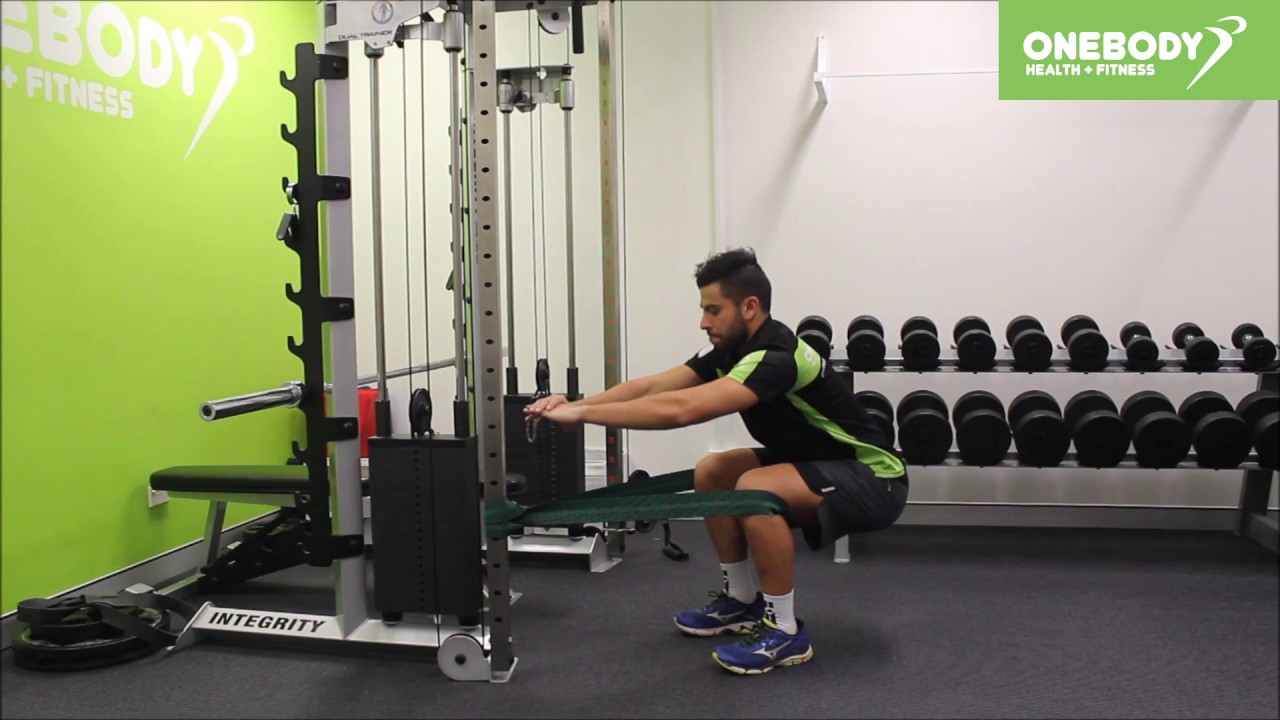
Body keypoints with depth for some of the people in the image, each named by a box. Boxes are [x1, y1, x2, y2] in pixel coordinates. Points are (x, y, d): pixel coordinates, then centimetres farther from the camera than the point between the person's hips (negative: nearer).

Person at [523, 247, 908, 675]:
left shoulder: (775, 358, -29)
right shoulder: (732, 350, -1)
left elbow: (681, 409, -39)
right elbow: (650, 386, -5)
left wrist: (582, 414, -36)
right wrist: (577, 404, -18)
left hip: (873, 479, -9)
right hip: (816, 464, 9)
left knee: (757, 489, -32)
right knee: (711, 472, 4)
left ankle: (784, 630, -15)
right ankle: (742, 600, 14)